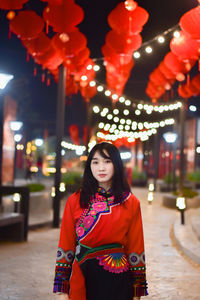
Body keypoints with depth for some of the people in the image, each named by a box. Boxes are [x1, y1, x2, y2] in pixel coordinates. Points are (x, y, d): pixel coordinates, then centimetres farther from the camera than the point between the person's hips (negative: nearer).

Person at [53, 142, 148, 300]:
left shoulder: (131, 203, -1)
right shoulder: (75, 201, -2)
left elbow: (136, 248, 2)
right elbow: (65, 246, -1)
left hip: (118, 281, 0)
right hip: (83, 279, 0)